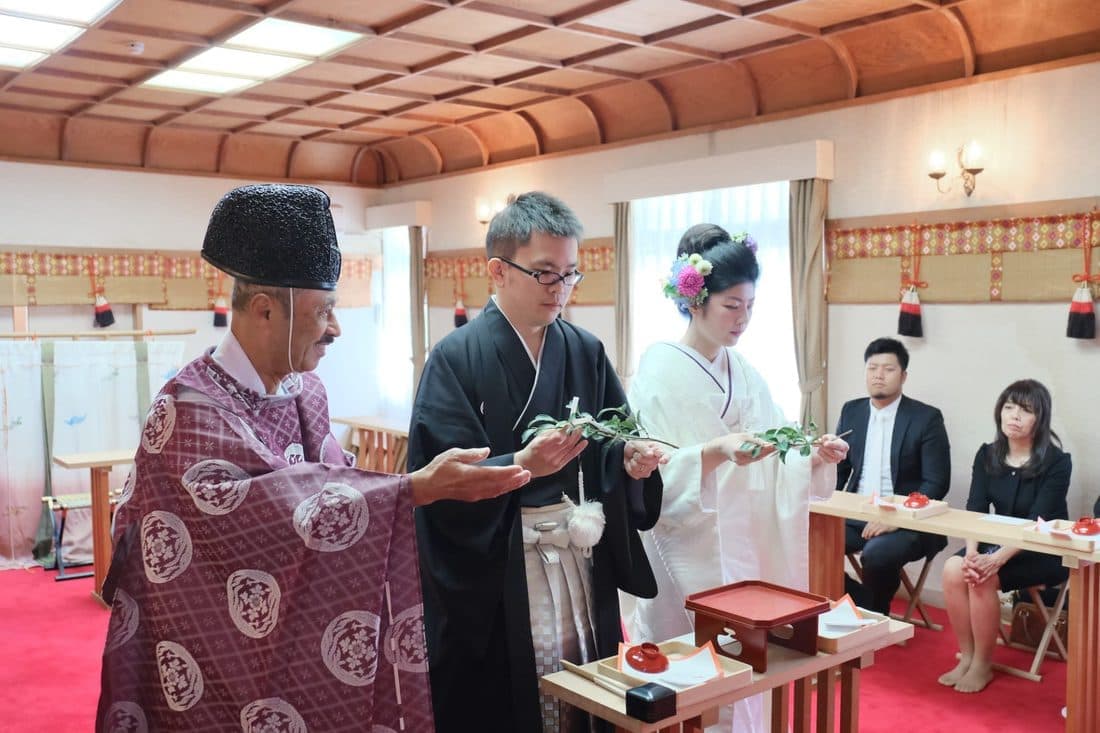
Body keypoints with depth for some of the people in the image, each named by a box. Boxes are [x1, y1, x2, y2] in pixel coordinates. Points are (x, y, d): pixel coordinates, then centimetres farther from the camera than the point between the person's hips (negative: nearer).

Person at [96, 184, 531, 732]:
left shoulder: (304, 391, 2)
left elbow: (328, 488, -3)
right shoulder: (191, 410, -22)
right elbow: (287, 512, -31)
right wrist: (418, 488, -36)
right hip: (221, 667, -7)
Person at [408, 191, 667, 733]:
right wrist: (522, 465, -30)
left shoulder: (586, 352, 6)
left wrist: (630, 457, -14)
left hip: (581, 561, 5)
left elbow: (609, 450, 8)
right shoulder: (456, 359, -11)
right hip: (495, 578, -4)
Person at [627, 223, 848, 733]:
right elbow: (651, 475, -18)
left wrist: (813, 459, -13)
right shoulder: (660, 370, -12)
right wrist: (716, 452, -32)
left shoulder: (745, 374, 7)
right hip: (686, 551, -6)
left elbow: (772, 468, 6)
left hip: (741, 549, 6)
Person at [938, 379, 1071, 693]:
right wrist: (972, 551, -24)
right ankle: (966, 657, -9)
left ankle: (983, 665, -9)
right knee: (954, 568, -24)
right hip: (999, 541, 5)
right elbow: (974, 510, -5)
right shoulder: (987, 455, 2)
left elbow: (1039, 523, -22)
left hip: (1043, 552, -5)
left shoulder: (1056, 462, -13)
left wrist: (998, 558, -34)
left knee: (984, 578, -29)